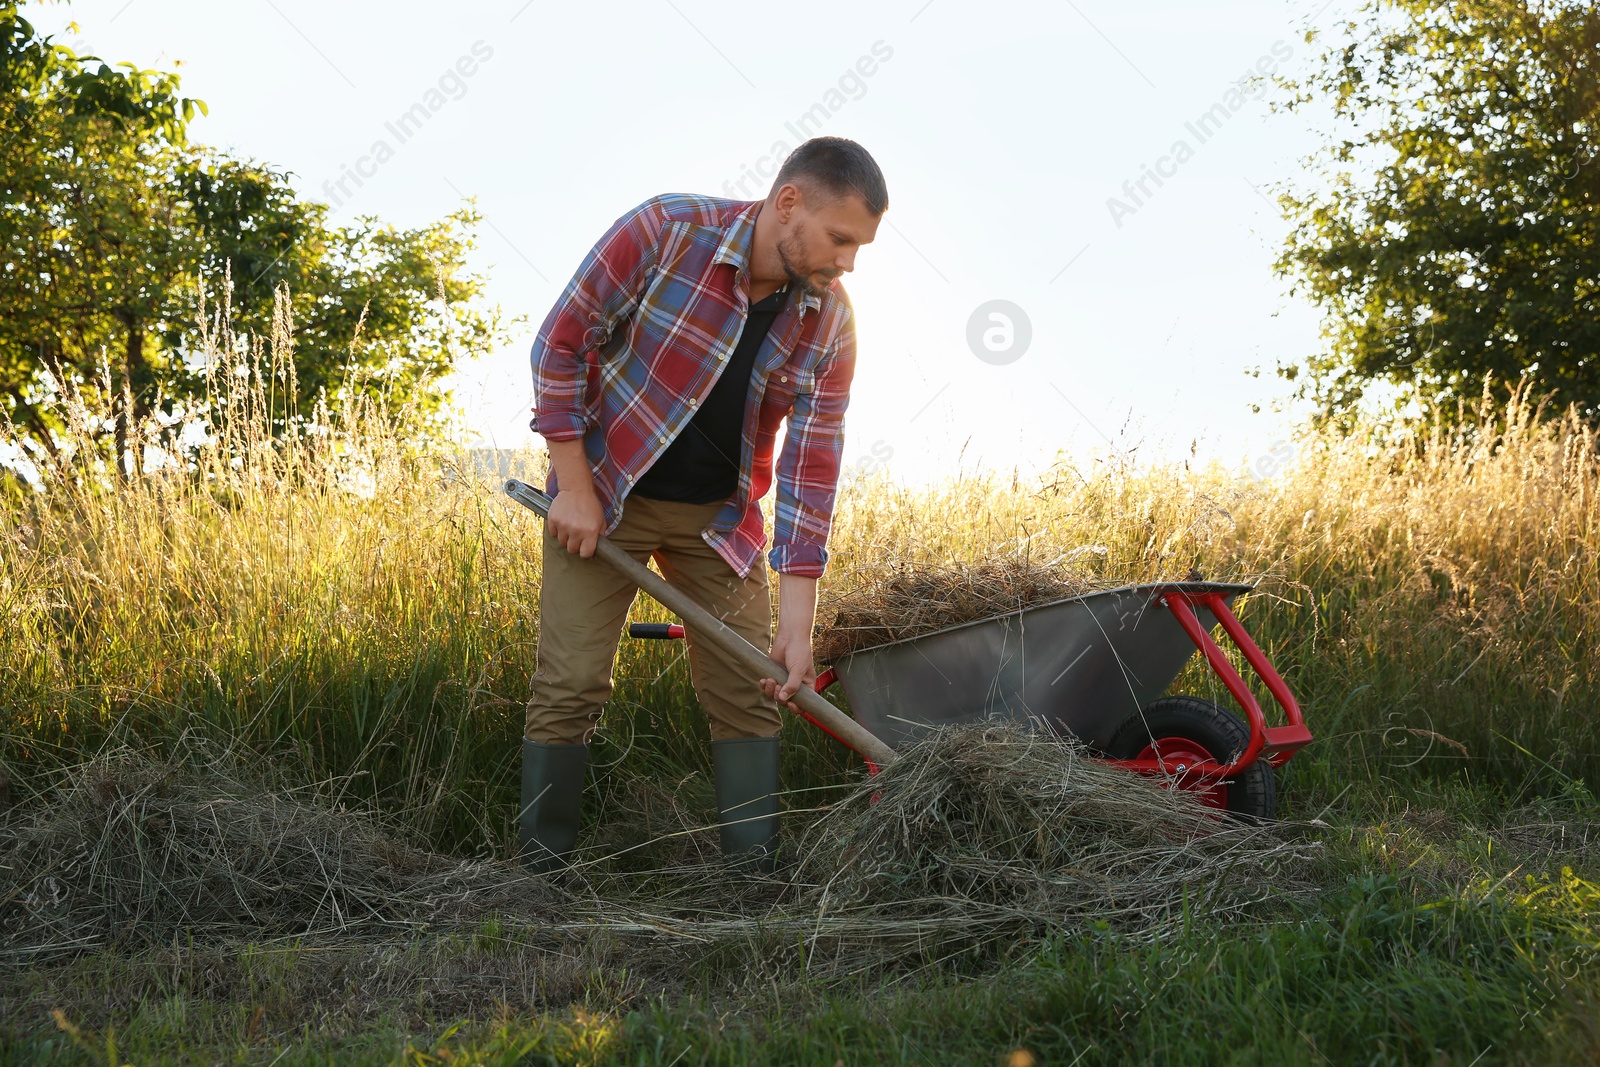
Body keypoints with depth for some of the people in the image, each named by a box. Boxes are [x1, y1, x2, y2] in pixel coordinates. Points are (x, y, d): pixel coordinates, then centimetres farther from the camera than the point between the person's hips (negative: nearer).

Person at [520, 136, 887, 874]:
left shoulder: (829, 325, -10)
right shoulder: (665, 230, -22)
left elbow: (812, 468, -10)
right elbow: (561, 343, -14)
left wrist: (797, 624, -15)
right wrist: (575, 487, -15)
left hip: (719, 514, 4)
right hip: (601, 492, -3)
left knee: (747, 692, 2)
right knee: (570, 686, -5)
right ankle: (540, 879, 7)